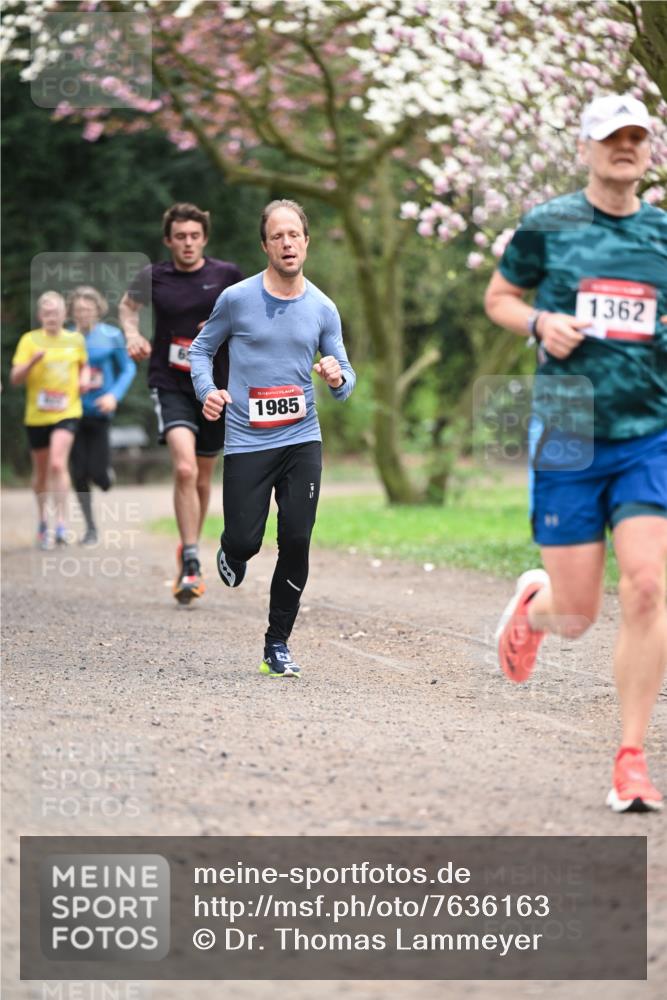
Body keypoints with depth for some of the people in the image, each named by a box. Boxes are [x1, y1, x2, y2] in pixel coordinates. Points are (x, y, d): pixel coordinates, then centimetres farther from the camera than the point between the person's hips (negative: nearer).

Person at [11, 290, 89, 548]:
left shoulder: (76, 340, 6)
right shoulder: (30, 340, -1)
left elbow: (84, 364, 25)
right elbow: (15, 378, -6)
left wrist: (84, 378, 3)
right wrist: (33, 361, -23)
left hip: (67, 412, -1)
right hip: (37, 414, 1)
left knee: (58, 464, -20)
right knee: (41, 472, 11)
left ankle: (60, 521, -16)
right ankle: (43, 521, 31)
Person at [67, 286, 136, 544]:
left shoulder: (111, 336, -2)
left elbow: (128, 369, 4)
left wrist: (114, 395, -10)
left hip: (100, 412, -2)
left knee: (97, 474, -8)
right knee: (79, 474, -2)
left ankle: (107, 472, 31)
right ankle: (90, 527, 13)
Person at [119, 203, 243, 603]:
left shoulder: (227, 275, -1)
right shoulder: (153, 278, -1)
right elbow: (128, 305, 19)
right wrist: (133, 334, 0)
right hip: (171, 386, -2)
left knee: (202, 478, 13)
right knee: (184, 469, -22)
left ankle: (190, 548, 38)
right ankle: (191, 565, -20)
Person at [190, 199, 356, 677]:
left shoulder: (323, 309, 3)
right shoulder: (237, 298, -4)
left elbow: (344, 375, 9)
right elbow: (202, 348, 10)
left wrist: (338, 378, -15)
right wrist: (207, 390, -9)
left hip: (302, 440, 2)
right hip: (247, 441, -2)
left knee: (296, 542, -6)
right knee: (245, 540, -6)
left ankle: (278, 644, 8)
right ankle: (232, 554, 34)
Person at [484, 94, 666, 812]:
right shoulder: (547, 226, 2)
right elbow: (498, 298, 15)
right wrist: (540, 323, -6)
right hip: (567, 435, -1)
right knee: (576, 616, 0)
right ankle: (533, 603, 40)